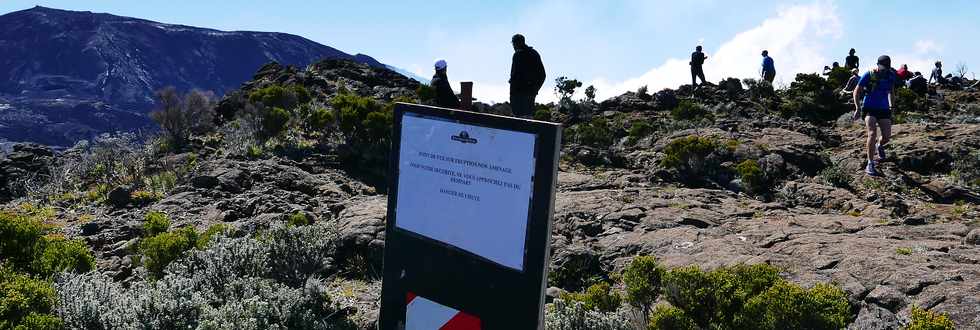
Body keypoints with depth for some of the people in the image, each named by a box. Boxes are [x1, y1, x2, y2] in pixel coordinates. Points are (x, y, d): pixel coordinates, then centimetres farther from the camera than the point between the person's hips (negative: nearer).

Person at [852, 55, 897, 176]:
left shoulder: (891, 76, 0)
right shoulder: (869, 75, -12)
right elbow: (857, 91, -4)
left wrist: (890, 105, 16)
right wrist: (857, 108, -10)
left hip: (883, 109, 4)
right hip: (870, 108, -4)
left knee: (887, 136, 0)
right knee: (872, 134, -21)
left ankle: (879, 146, 40)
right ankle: (870, 165, -17)